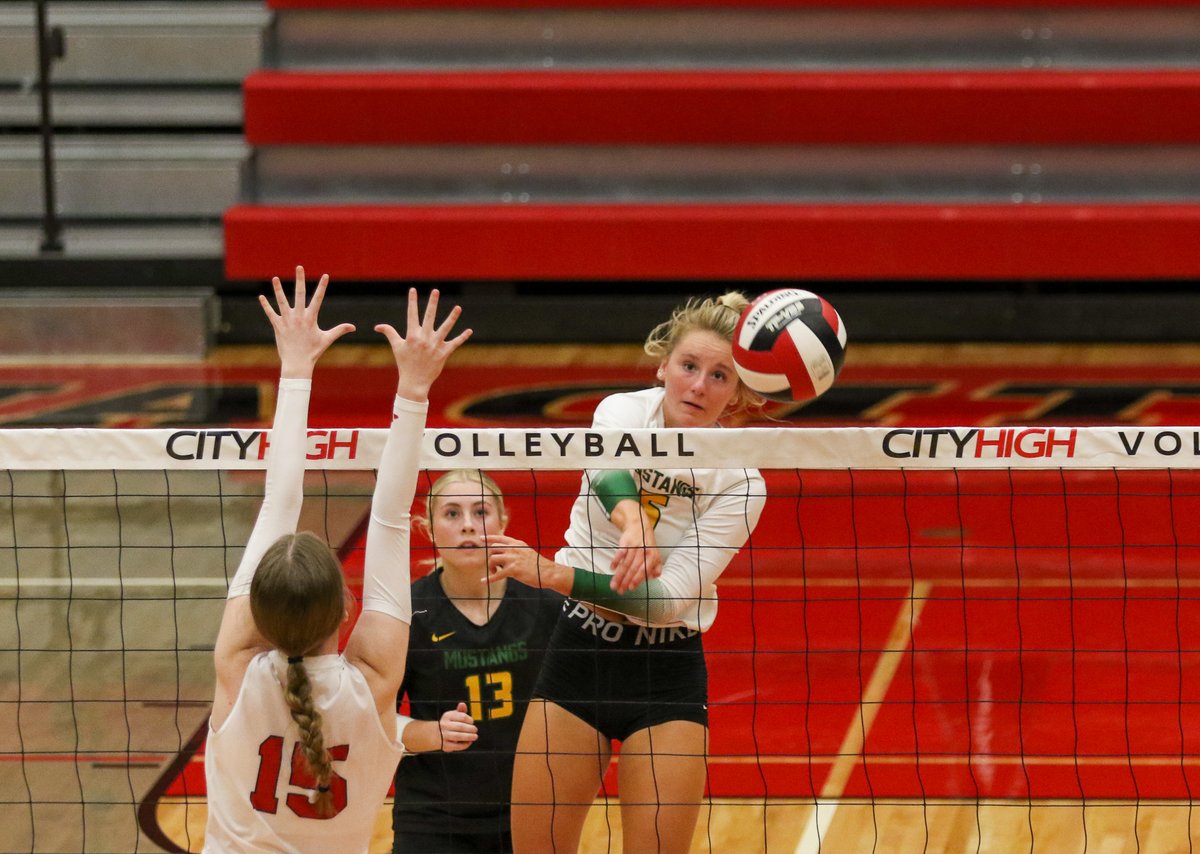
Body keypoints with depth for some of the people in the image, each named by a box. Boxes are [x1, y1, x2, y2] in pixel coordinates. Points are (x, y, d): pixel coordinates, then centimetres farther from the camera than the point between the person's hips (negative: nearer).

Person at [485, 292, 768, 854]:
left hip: (667, 677, -2)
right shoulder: (623, 411, -8)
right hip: (577, 654, 2)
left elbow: (665, 598, -21)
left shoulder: (740, 482, -12)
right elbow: (607, 472, -32)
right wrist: (629, 517, -56)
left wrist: (553, 575, -33)